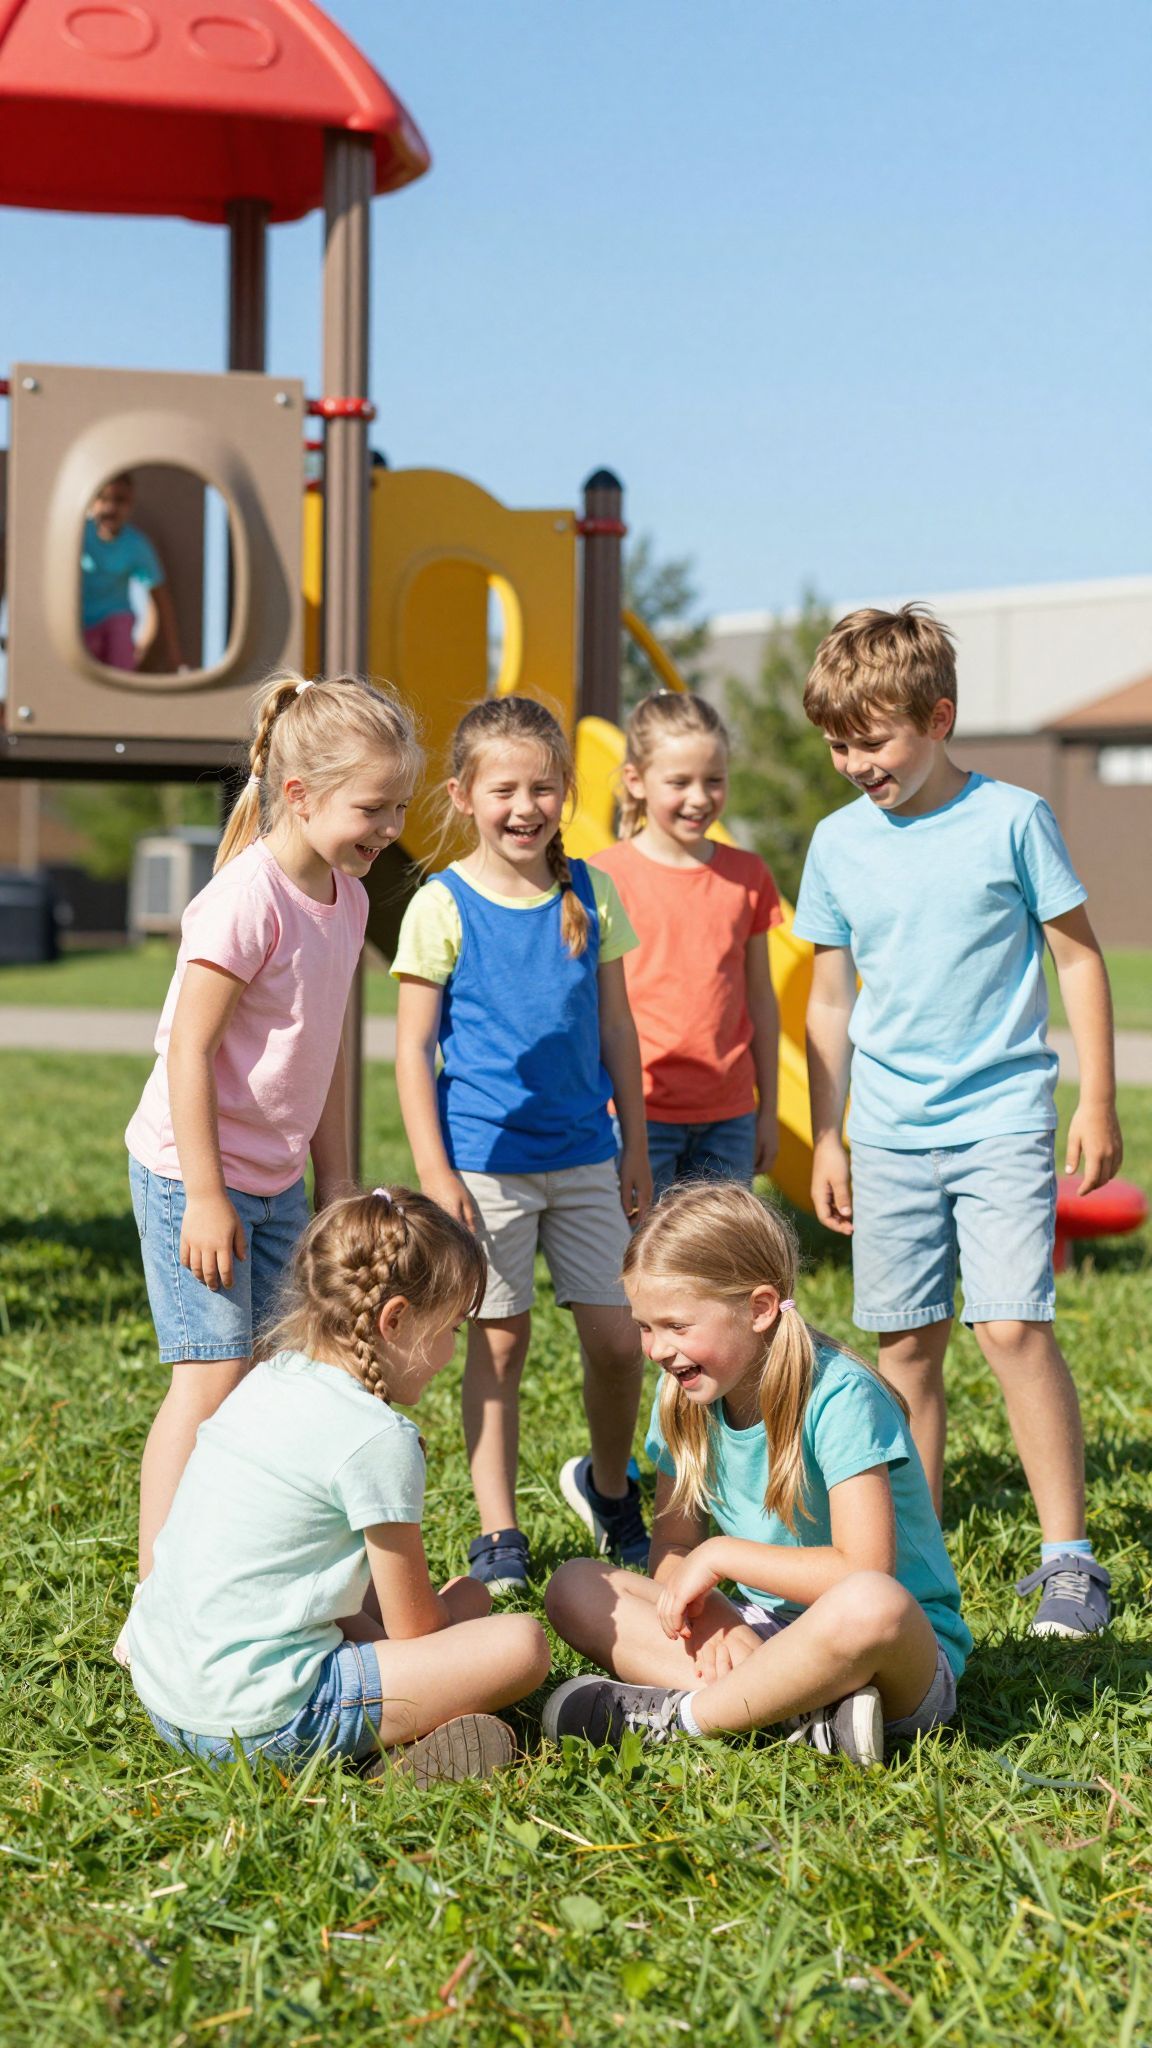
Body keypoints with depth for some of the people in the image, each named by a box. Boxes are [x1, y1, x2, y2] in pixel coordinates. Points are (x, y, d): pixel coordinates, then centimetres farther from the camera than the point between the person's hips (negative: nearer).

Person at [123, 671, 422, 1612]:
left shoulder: (346, 896, 5)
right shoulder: (247, 898, -21)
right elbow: (188, 1049, -21)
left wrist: (335, 1178, 16)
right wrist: (206, 1197, -21)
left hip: (277, 1179, 8)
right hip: (192, 1172, -8)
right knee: (213, 1376, -9)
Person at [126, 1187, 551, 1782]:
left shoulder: (265, 1382, 11)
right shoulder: (379, 1438, -14)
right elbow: (416, 1631, -4)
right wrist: (459, 1603, 18)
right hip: (257, 1722, -9)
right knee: (521, 1644, -9)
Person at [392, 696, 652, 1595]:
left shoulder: (591, 894, 4)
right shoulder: (443, 906, -6)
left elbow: (616, 1029, 11)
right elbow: (413, 1048, -5)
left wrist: (635, 1147, 10)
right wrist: (434, 1171, -10)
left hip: (584, 1157, 3)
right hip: (485, 1163, -3)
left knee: (618, 1339, 2)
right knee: (499, 1344, 4)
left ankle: (609, 1488, 29)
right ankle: (499, 1536, 17)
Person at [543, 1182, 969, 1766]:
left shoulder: (839, 1399, -19)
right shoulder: (686, 1397, 1)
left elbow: (862, 1570, -26)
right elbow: (673, 1548, 5)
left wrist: (720, 1555, -18)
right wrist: (712, 1617, -18)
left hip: (903, 1654, -7)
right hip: (758, 1635, 7)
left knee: (870, 1605, -42)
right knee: (574, 1587, -11)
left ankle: (681, 1716, -21)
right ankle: (807, 1710, -27)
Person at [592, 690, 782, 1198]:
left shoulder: (747, 875, 7)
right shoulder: (607, 877, -5)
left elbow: (759, 998, 12)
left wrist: (767, 1109, 13)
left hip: (728, 1118, 4)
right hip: (639, 1114, -3)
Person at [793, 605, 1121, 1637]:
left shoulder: (1012, 819, -5)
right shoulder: (838, 843, 5)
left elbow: (1079, 955, 2)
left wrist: (1097, 1100, -1)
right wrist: (826, 1138, 12)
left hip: (1002, 1123, -4)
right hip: (889, 1134, 4)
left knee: (1014, 1328, -13)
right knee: (907, 1342, 7)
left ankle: (1068, 1556, -4)